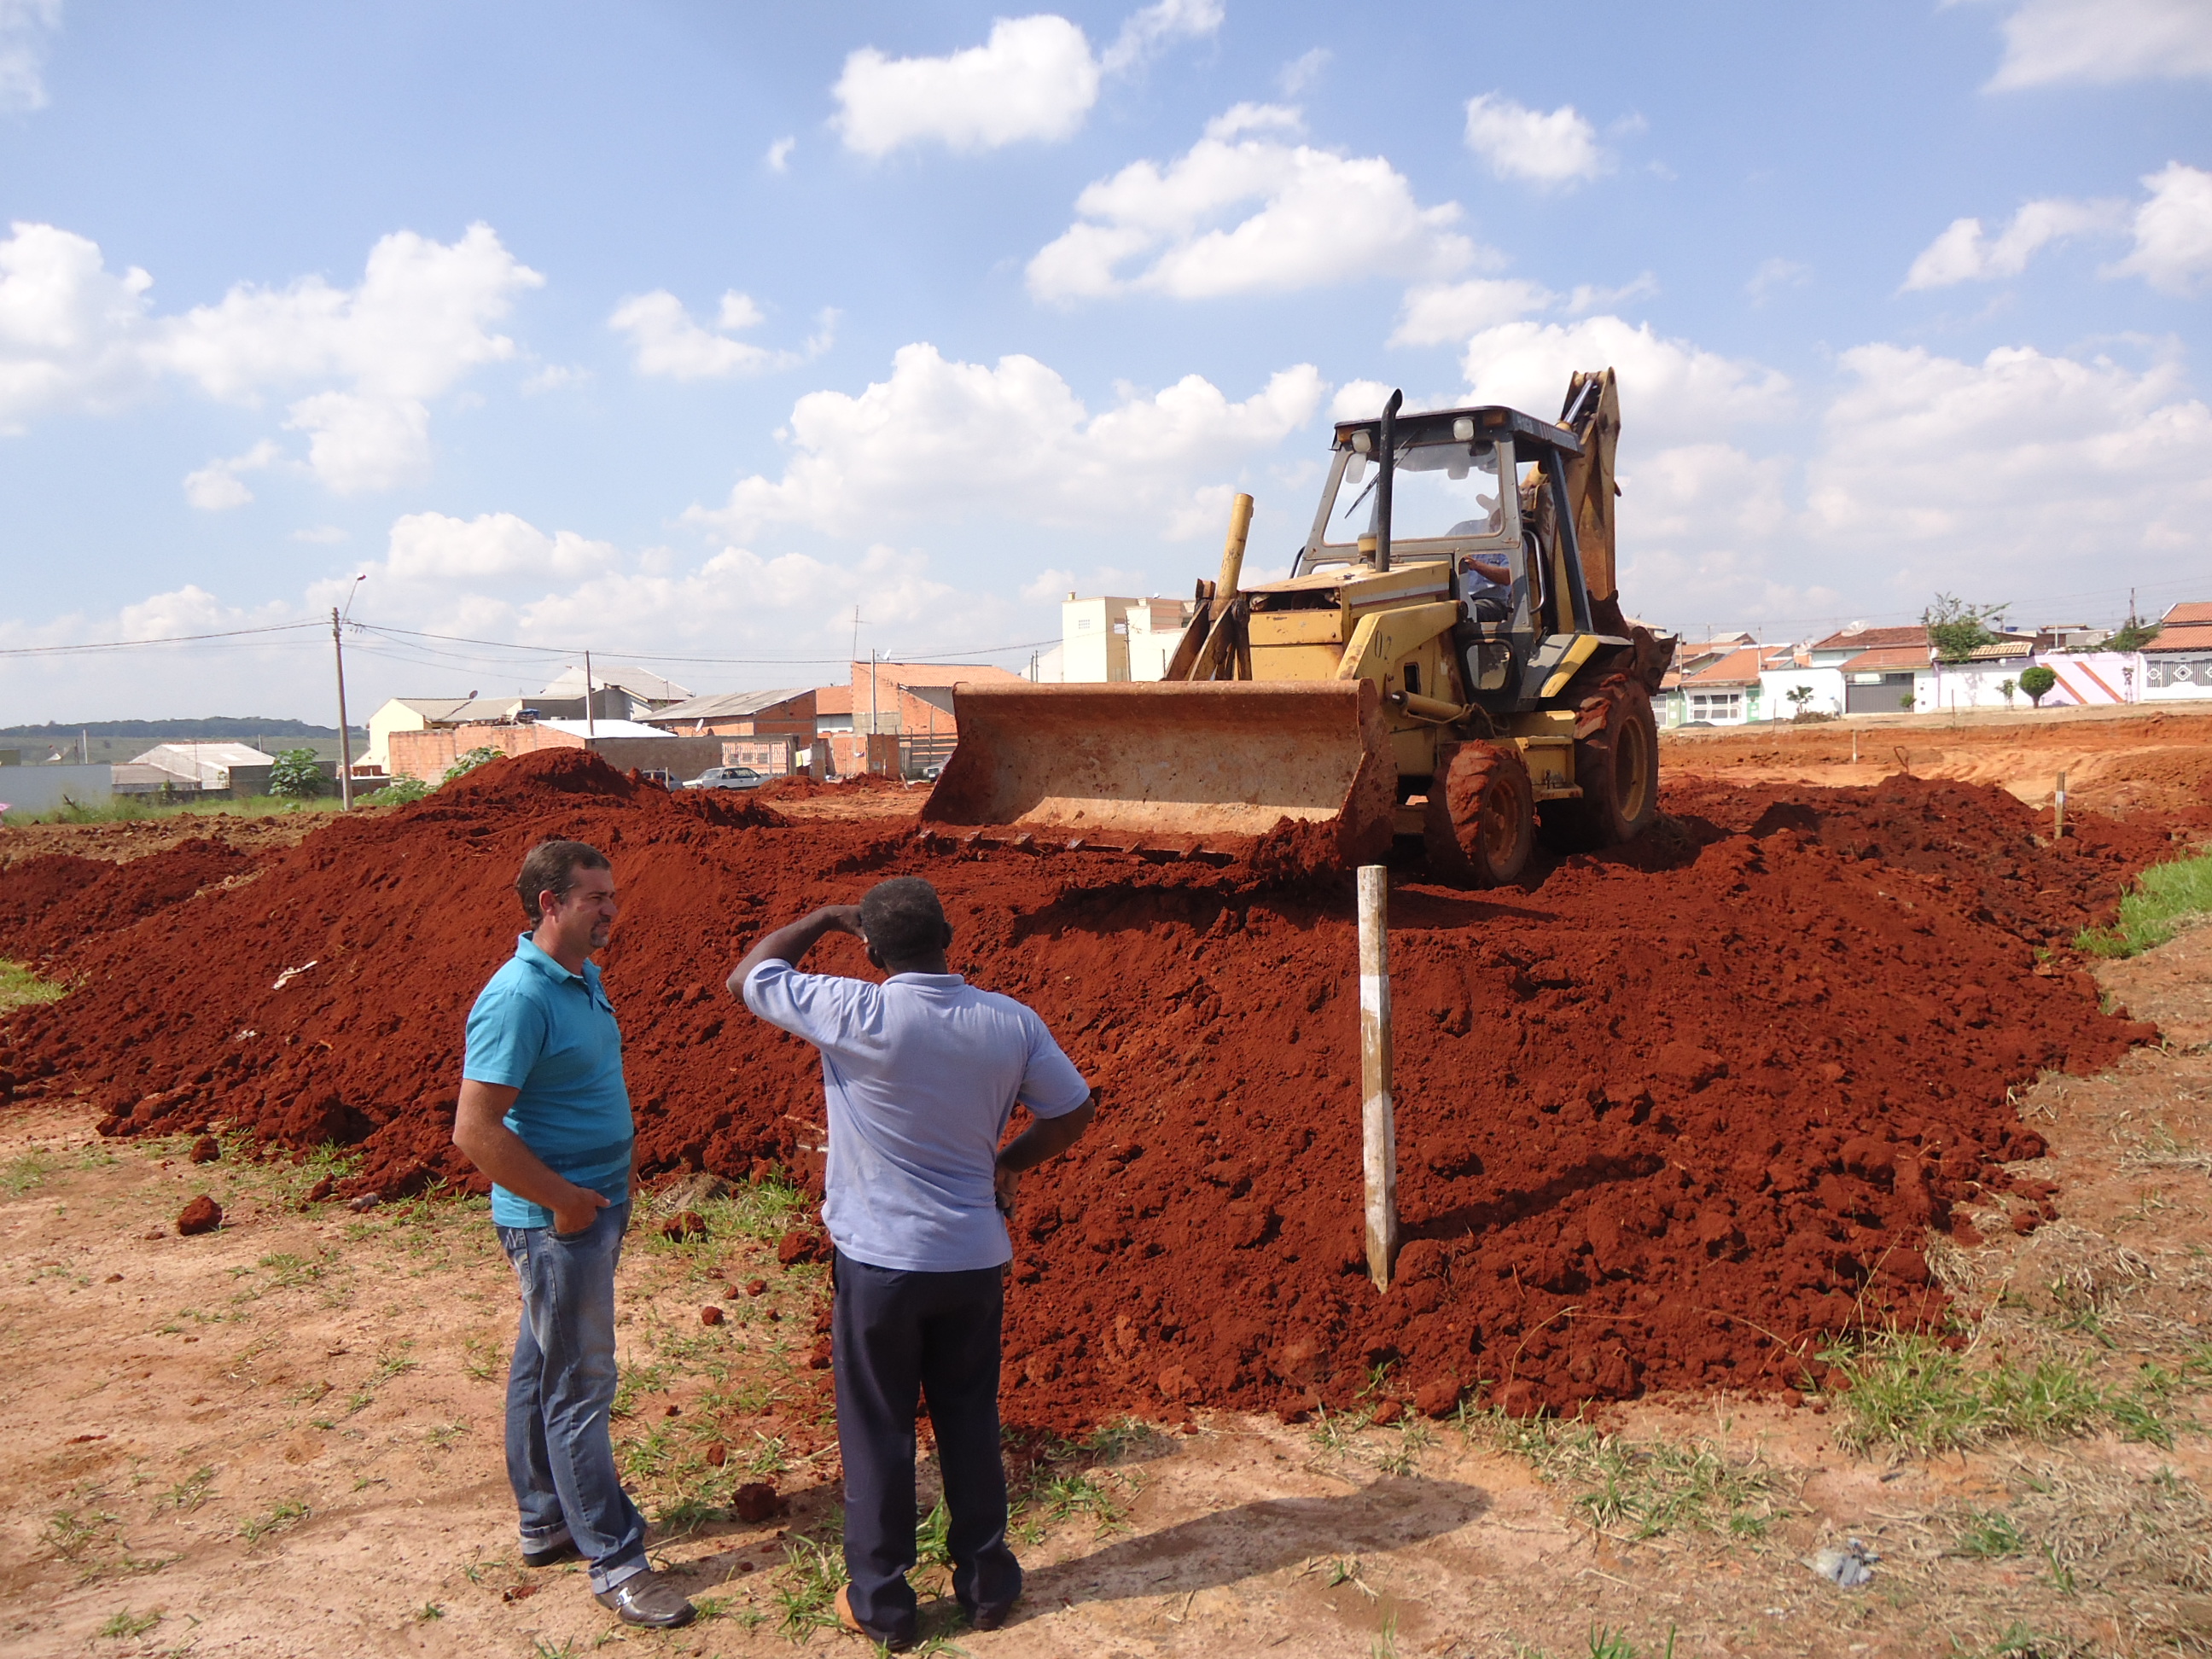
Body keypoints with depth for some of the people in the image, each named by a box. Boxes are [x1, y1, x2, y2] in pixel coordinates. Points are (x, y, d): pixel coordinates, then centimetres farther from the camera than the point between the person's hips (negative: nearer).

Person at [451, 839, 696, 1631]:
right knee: (579, 1385, 0)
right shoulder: (518, 997, -22)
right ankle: (614, 1560, 10)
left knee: (542, 1365, 20)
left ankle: (546, 1522, 34)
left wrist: (613, 1187, 14)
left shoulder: (584, 977, 7)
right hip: (556, 1217, -9)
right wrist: (564, 1202, -19)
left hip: (597, 1202, 9)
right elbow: (475, 1130, -25)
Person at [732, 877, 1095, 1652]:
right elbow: (1073, 1113, 3)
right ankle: (986, 1583, 32)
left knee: (878, 1433, 13)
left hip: (878, 1262, -3)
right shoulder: (1011, 1022, -8)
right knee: (970, 1422, 19)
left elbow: (747, 977, -6)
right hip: (976, 1260, 4)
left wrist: (824, 918, 4)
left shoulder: (855, 1015, -20)